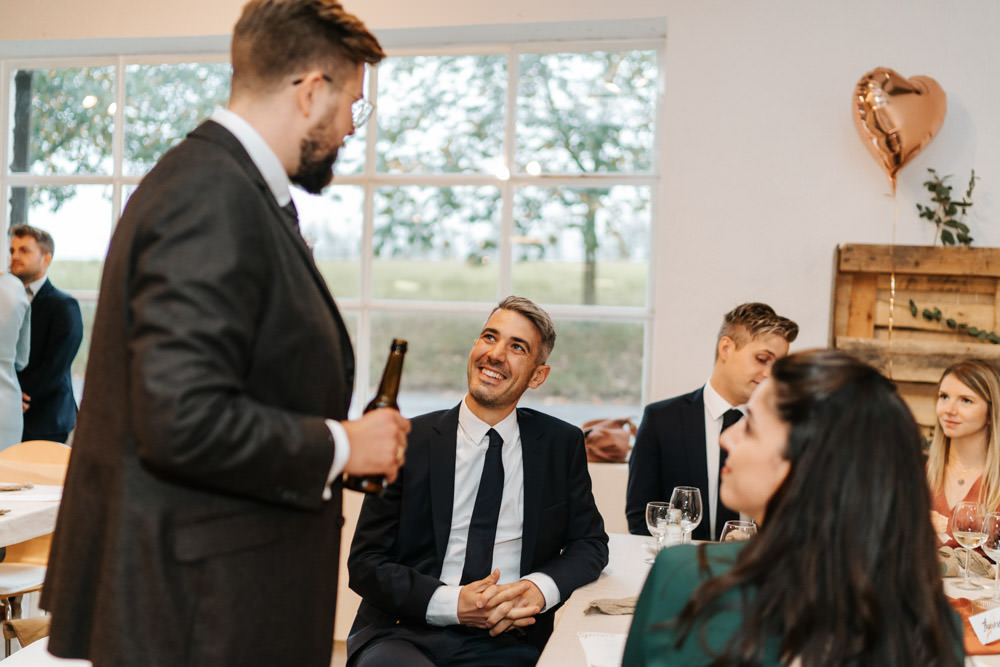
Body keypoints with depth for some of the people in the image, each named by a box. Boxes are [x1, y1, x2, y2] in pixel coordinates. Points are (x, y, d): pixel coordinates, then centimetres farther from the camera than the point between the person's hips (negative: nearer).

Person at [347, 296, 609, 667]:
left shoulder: (562, 445, 11)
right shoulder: (409, 441, 4)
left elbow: (590, 543, 16)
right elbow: (365, 564, 2)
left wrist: (540, 588, -7)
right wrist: (452, 603, -14)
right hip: (405, 634, -2)